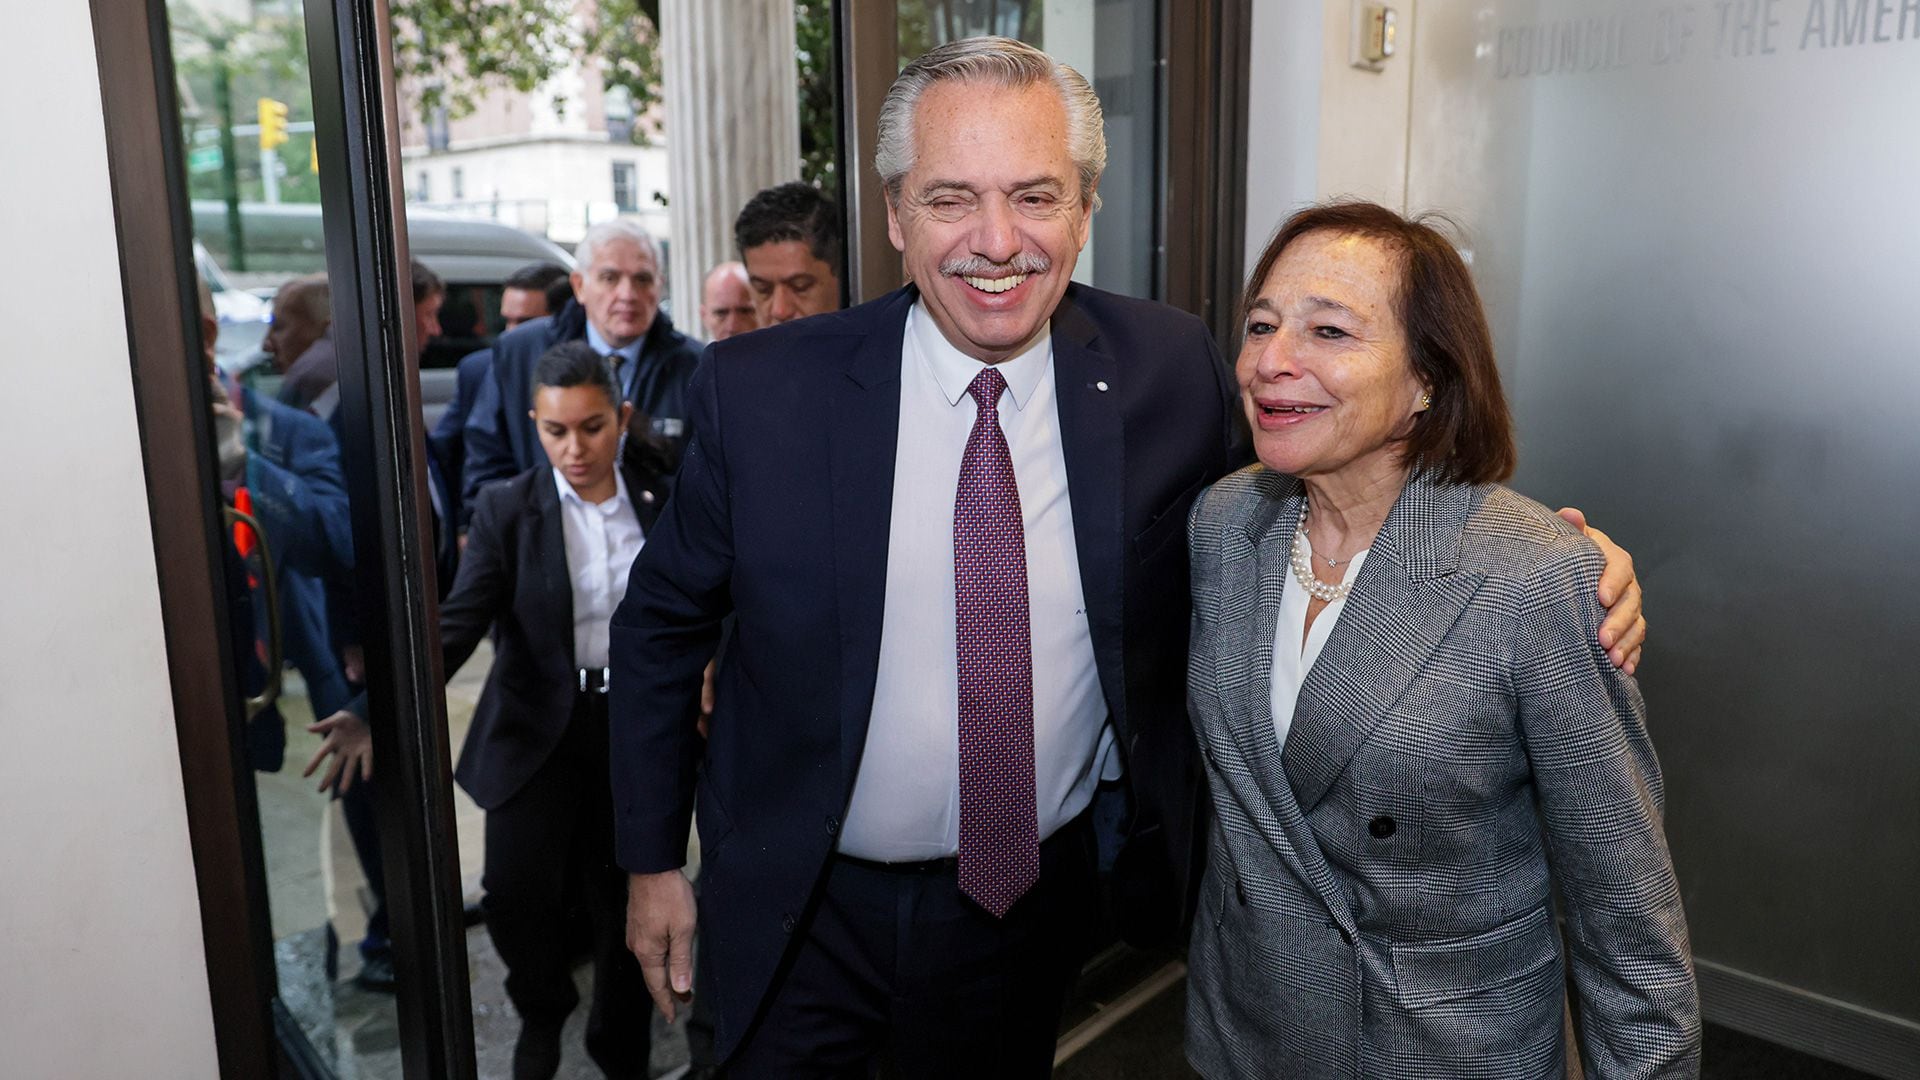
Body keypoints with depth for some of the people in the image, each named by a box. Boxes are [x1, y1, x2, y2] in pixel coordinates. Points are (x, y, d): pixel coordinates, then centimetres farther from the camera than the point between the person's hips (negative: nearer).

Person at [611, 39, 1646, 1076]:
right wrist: (651, 858, -1)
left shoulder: (1170, 370, -12)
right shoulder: (761, 389, -16)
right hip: (798, 914, -1)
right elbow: (663, 623, -4)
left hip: (1035, 895, 2)